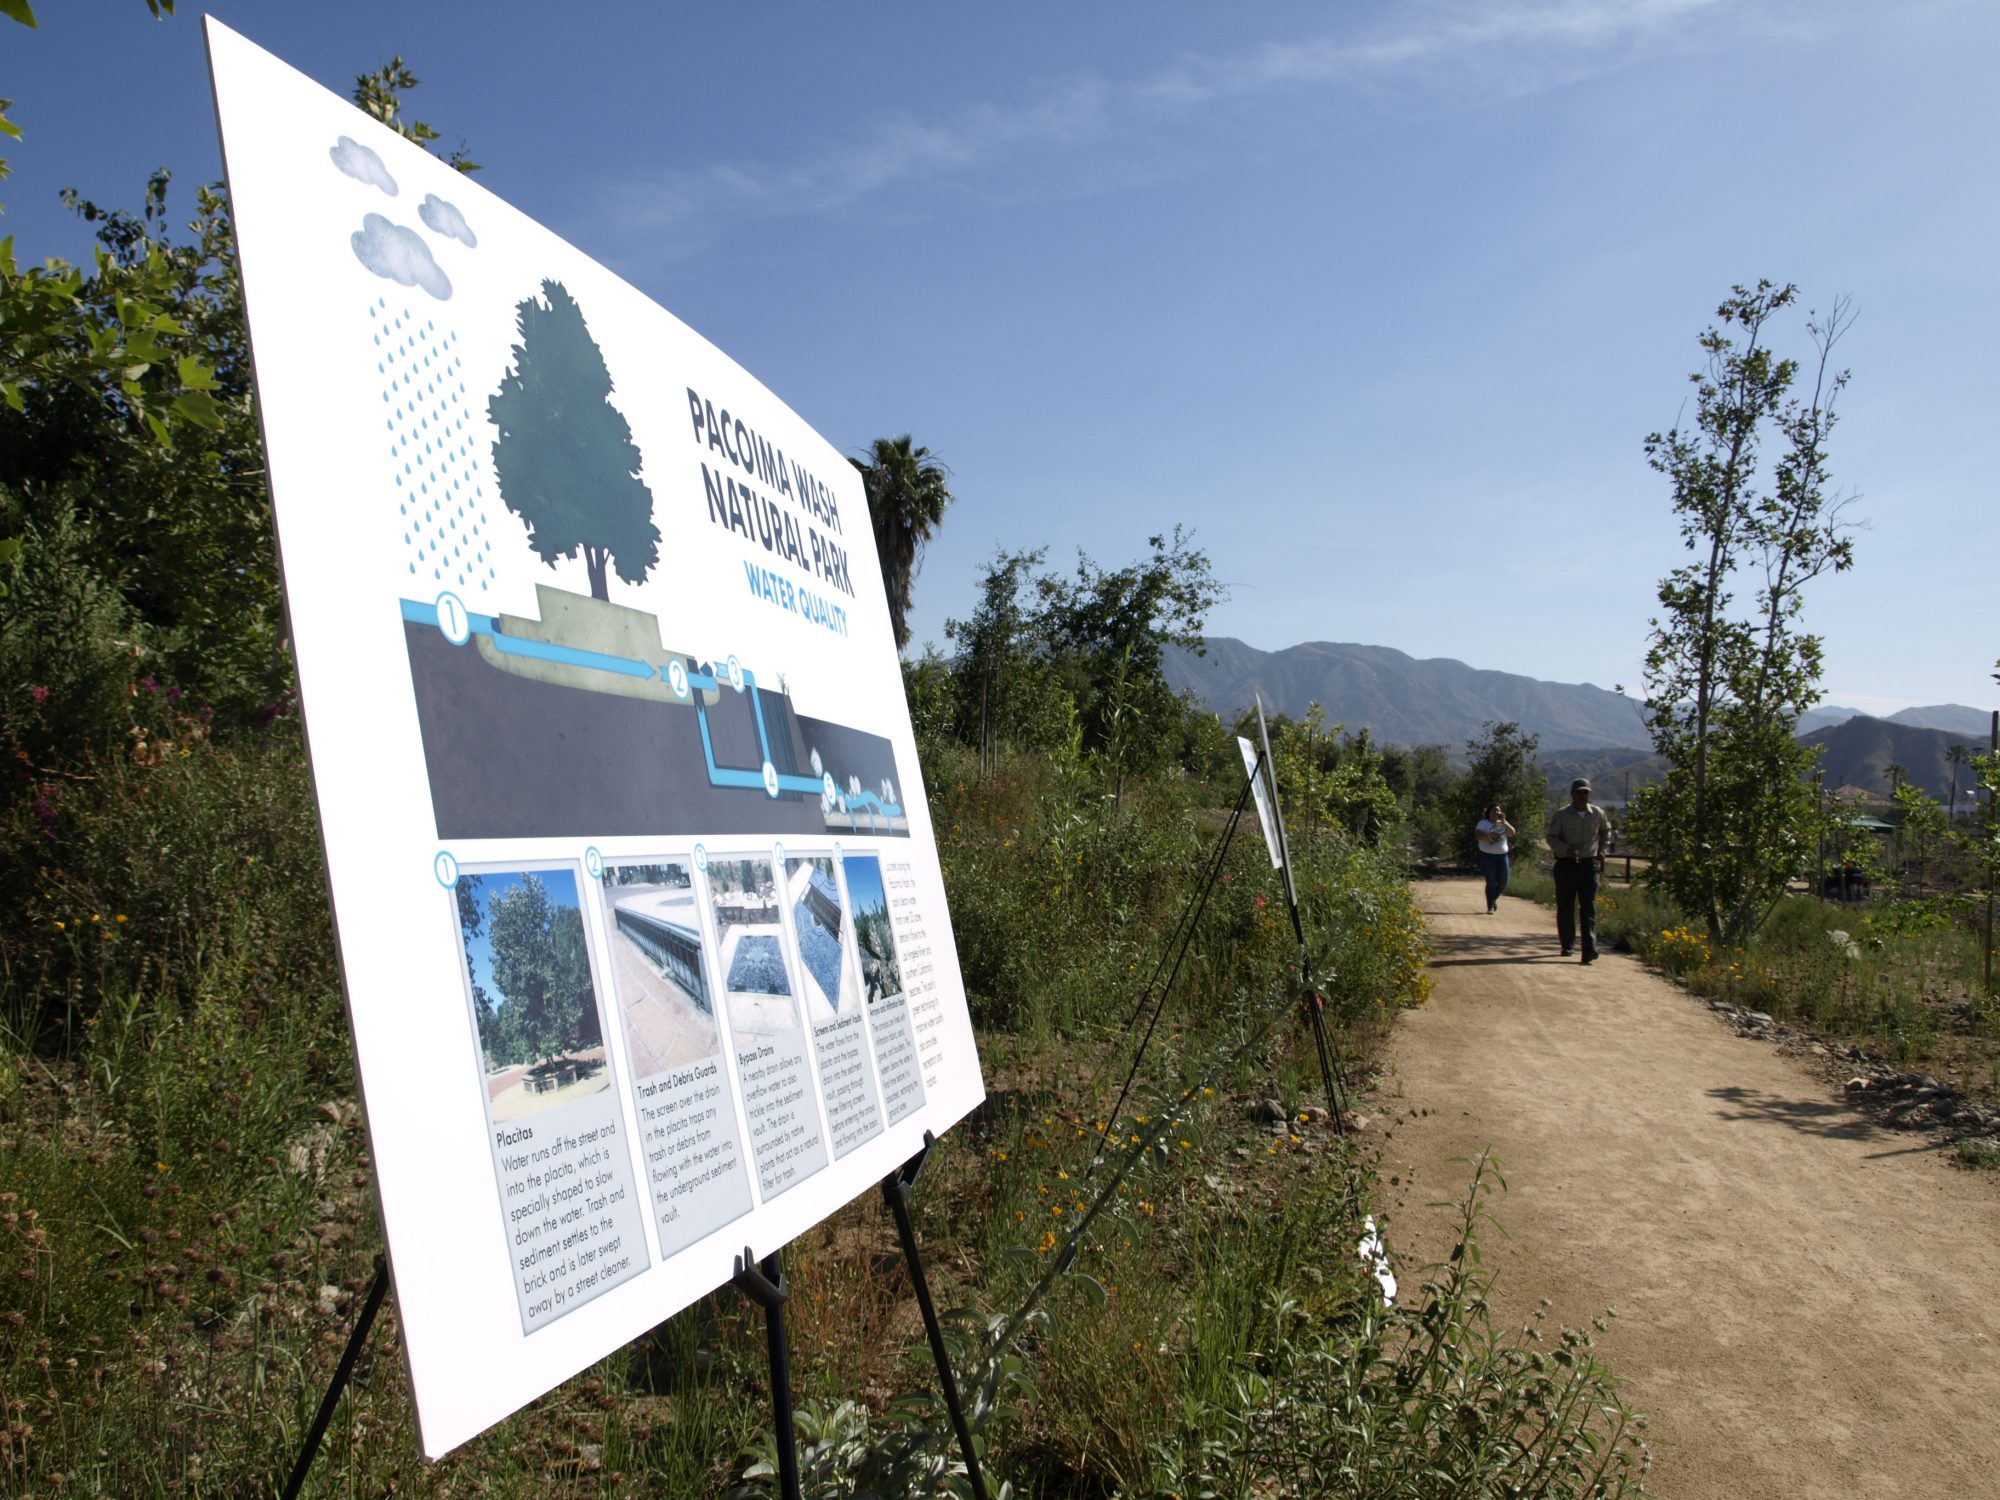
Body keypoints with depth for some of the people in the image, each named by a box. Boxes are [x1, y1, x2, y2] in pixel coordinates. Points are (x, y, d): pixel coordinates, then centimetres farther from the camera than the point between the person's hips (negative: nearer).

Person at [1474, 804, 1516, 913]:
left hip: (1502, 855, 4)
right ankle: (1490, 907, 0)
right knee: (1491, 882, -6)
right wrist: (1489, 835, -32)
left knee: (1503, 882, 3)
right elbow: (1477, 835, -15)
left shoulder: (1503, 824, 14)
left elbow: (1512, 833, -3)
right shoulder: (1483, 823, 1)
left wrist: (1504, 821, -11)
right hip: (1487, 856, -4)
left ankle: (1494, 899, 31)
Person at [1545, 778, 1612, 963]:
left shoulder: (1597, 814, 6)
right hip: (1566, 864, -1)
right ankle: (1568, 945, 23)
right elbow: (1552, 837, -4)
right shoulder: (1561, 815, -2)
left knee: (1589, 906, -10)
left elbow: (1606, 830, 26)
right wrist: (1565, 850, -22)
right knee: (1565, 907, 7)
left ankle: (1589, 949, -17)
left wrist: (1602, 849, 13)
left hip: (1588, 864, 1)